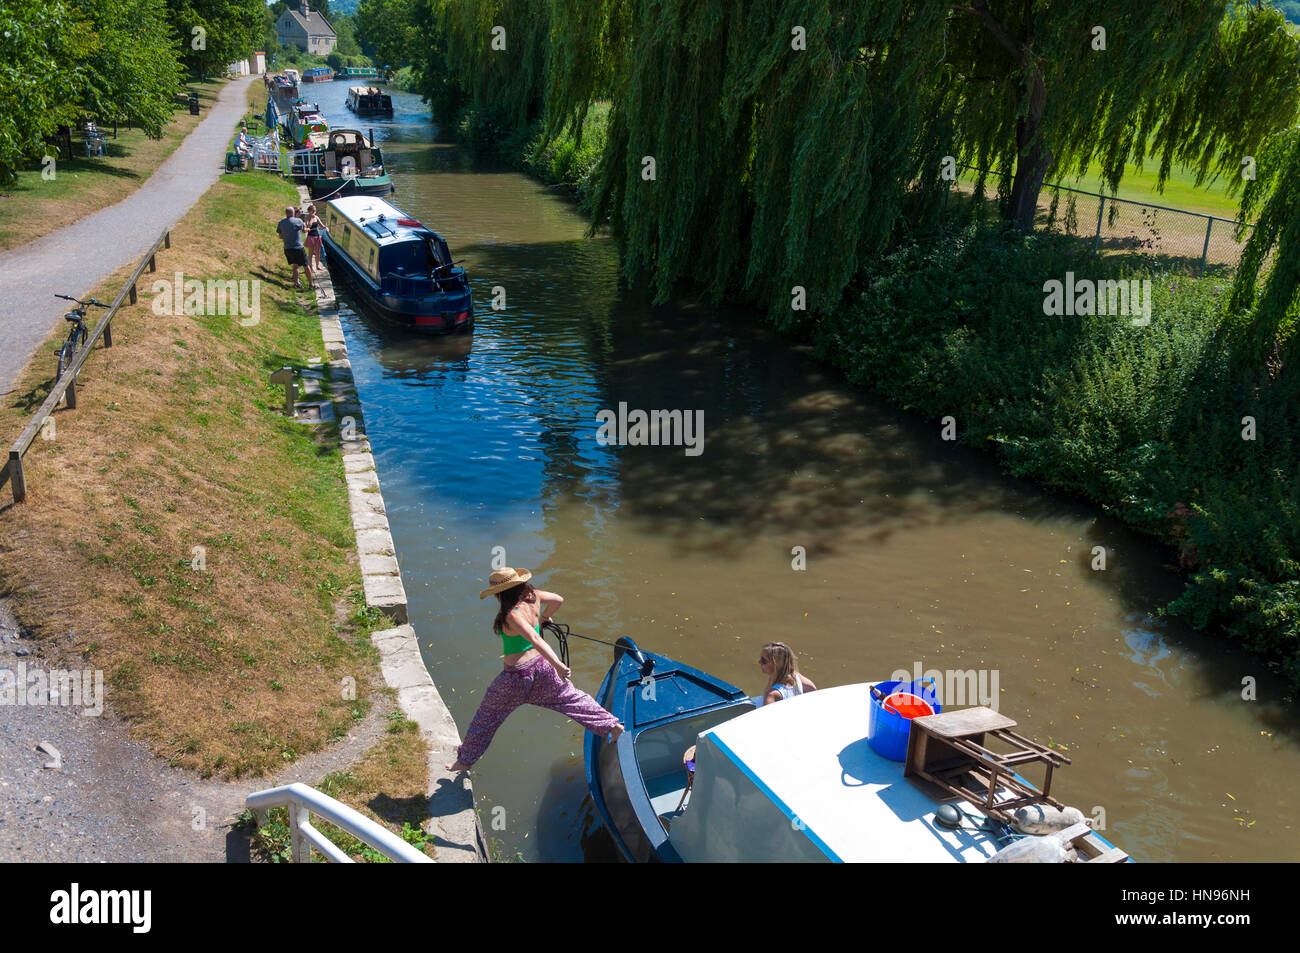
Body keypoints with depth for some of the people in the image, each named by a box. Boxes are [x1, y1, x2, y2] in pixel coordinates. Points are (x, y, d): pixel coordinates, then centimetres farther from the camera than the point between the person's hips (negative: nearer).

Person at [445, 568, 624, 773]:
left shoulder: (513, 615, -27)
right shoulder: (532, 596, -7)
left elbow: (535, 639, -37)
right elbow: (558, 600, 9)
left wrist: (557, 665, -44)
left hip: (517, 675, -6)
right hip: (541, 664, 6)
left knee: (486, 717, 13)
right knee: (570, 698, 22)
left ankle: (465, 760, 28)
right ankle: (613, 725, 22)